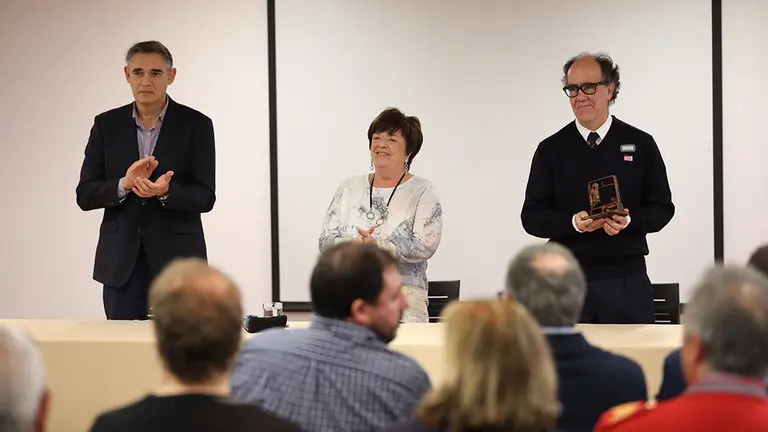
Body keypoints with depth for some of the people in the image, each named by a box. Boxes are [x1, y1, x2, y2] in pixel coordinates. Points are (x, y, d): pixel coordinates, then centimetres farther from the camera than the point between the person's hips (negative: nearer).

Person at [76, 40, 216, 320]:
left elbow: (205, 197, -5)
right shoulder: (106, 125, 7)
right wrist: (124, 185, -16)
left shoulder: (196, 125, -1)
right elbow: (85, 195, 3)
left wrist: (166, 192, -24)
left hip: (177, 259, -2)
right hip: (121, 263, 2)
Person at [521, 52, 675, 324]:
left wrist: (629, 220, -16)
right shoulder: (551, 150, 6)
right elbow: (532, 217, 3)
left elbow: (662, 208, 5)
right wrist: (574, 222, -16)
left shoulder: (640, 145, 6)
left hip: (627, 281, 0)